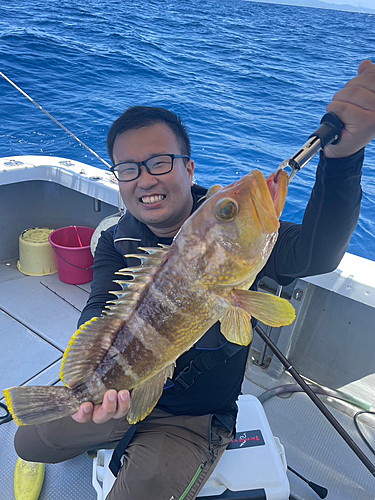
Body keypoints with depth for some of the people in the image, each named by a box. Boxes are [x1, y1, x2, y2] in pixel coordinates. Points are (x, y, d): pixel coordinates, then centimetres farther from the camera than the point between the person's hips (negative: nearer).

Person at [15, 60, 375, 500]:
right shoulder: (115, 243, -7)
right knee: (28, 444, 18)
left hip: (193, 419, -4)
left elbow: (315, 253, -37)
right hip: (121, 395, 5)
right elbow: (100, 314, -23)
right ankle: (121, 438, 39)